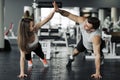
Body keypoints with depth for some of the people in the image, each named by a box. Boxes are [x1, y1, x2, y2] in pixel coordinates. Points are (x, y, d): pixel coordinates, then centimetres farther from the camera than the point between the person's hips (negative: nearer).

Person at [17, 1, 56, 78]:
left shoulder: (34, 29, -41)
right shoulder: (22, 39, -45)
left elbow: (46, 19, -48)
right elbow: (22, 57, -45)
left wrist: (54, 9, -63)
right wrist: (22, 72, -49)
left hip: (36, 46, 2)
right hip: (27, 49, -2)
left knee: (40, 54, 20)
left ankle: (43, 59, 60)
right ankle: (30, 60, 33)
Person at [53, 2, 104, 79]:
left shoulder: (96, 36, -51)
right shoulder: (83, 20, -41)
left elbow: (97, 55, -48)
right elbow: (69, 15, -32)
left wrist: (97, 73, -46)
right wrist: (59, 10, -53)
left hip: (95, 44, -4)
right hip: (84, 40, 4)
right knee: (76, 51, 18)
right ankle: (71, 58, 55)